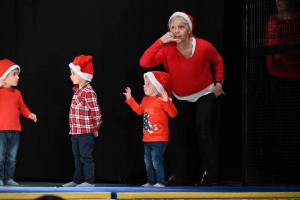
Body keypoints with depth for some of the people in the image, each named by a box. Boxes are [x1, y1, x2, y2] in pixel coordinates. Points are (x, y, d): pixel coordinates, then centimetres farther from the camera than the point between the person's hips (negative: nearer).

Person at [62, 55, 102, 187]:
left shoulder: (88, 92, -16)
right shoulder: (77, 90, 13)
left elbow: (96, 112, -16)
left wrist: (95, 128, -7)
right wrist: (73, 128, 17)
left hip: (85, 131, -9)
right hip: (76, 131, 9)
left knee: (86, 156, -4)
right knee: (77, 157, 14)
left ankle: (89, 181, 2)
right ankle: (77, 180, 21)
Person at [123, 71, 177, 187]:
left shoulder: (162, 100, -15)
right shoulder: (146, 100, 11)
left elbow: (173, 113, -24)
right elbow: (139, 110, 29)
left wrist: (167, 101, -38)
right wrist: (129, 99, 27)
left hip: (159, 139, -9)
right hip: (147, 138, 9)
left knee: (156, 160, -11)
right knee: (148, 161, 12)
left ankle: (160, 182, -6)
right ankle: (150, 182, 20)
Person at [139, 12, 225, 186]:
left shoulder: (204, 47, -25)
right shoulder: (167, 49, -23)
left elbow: (218, 61, -2)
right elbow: (144, 62, -37)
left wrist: (219, 83, -7)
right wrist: (160, 42, -41)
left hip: (205, 94, -3)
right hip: (181, 98, 3)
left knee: (202, 129, -20)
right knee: (176, 133, 2)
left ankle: (206, 172, -10)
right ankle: (182, 173, 16)